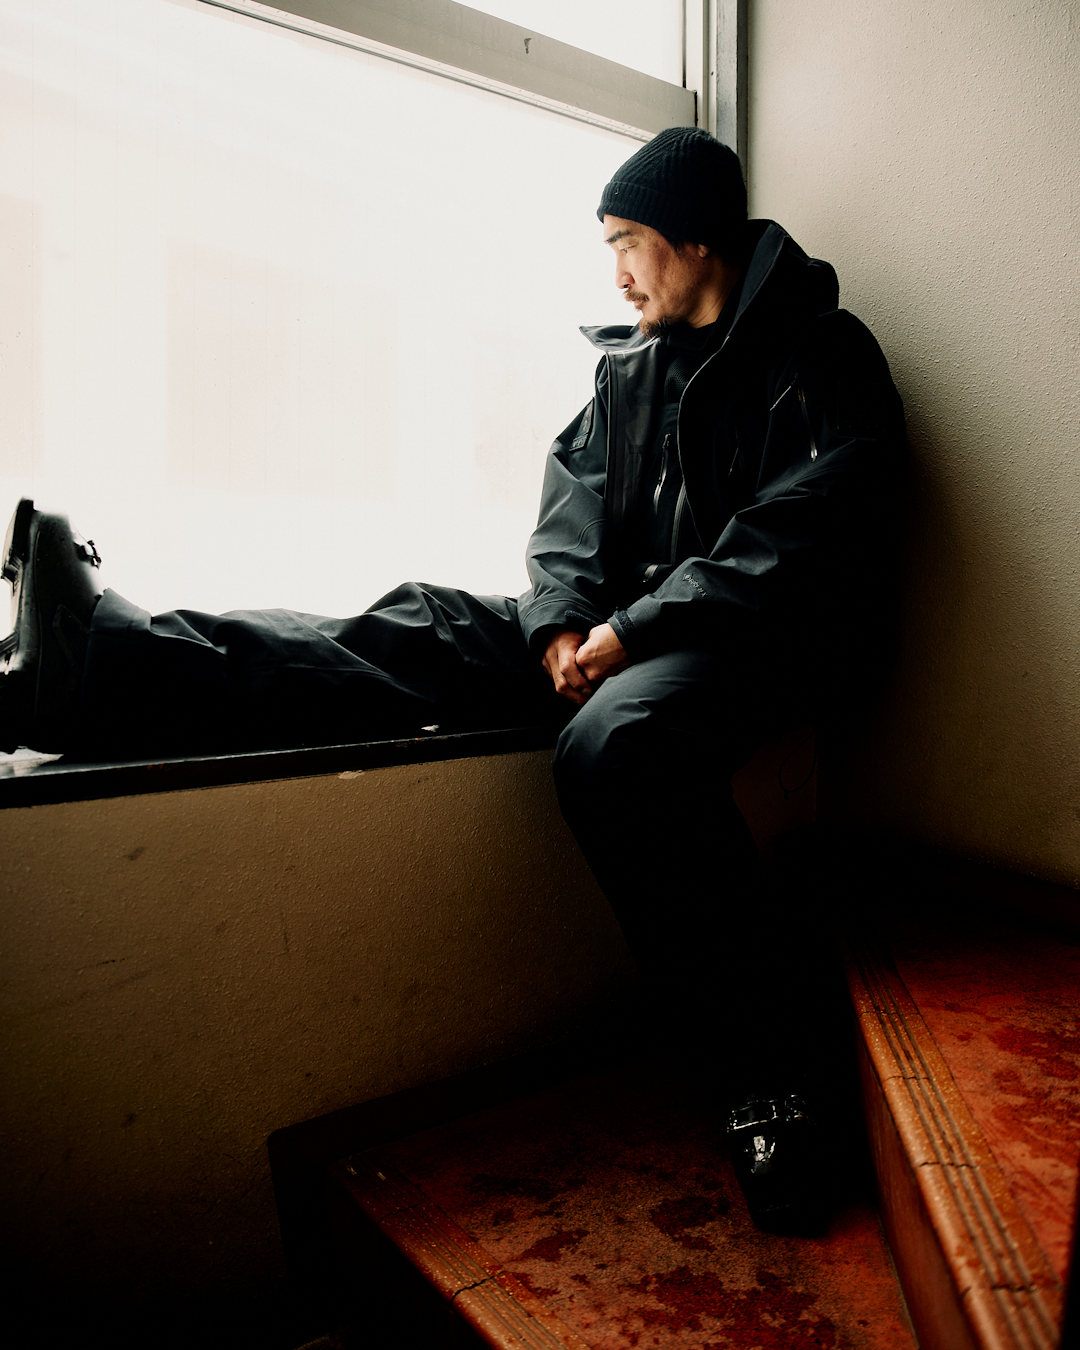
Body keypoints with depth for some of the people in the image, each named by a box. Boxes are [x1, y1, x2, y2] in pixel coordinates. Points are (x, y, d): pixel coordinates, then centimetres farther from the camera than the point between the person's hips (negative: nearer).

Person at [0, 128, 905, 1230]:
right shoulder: (627, 361, 21)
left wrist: (635, 630, -20)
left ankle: (759, 1086, -30)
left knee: (616, 747, -38)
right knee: (426, 630, -16)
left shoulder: (821, 355, 1)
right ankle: (94, 662, -29)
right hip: (621, 625, 6)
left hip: (761, 639, -6)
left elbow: (790, 541, -13)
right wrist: (565, 621, -10)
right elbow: (573, 490, 10)